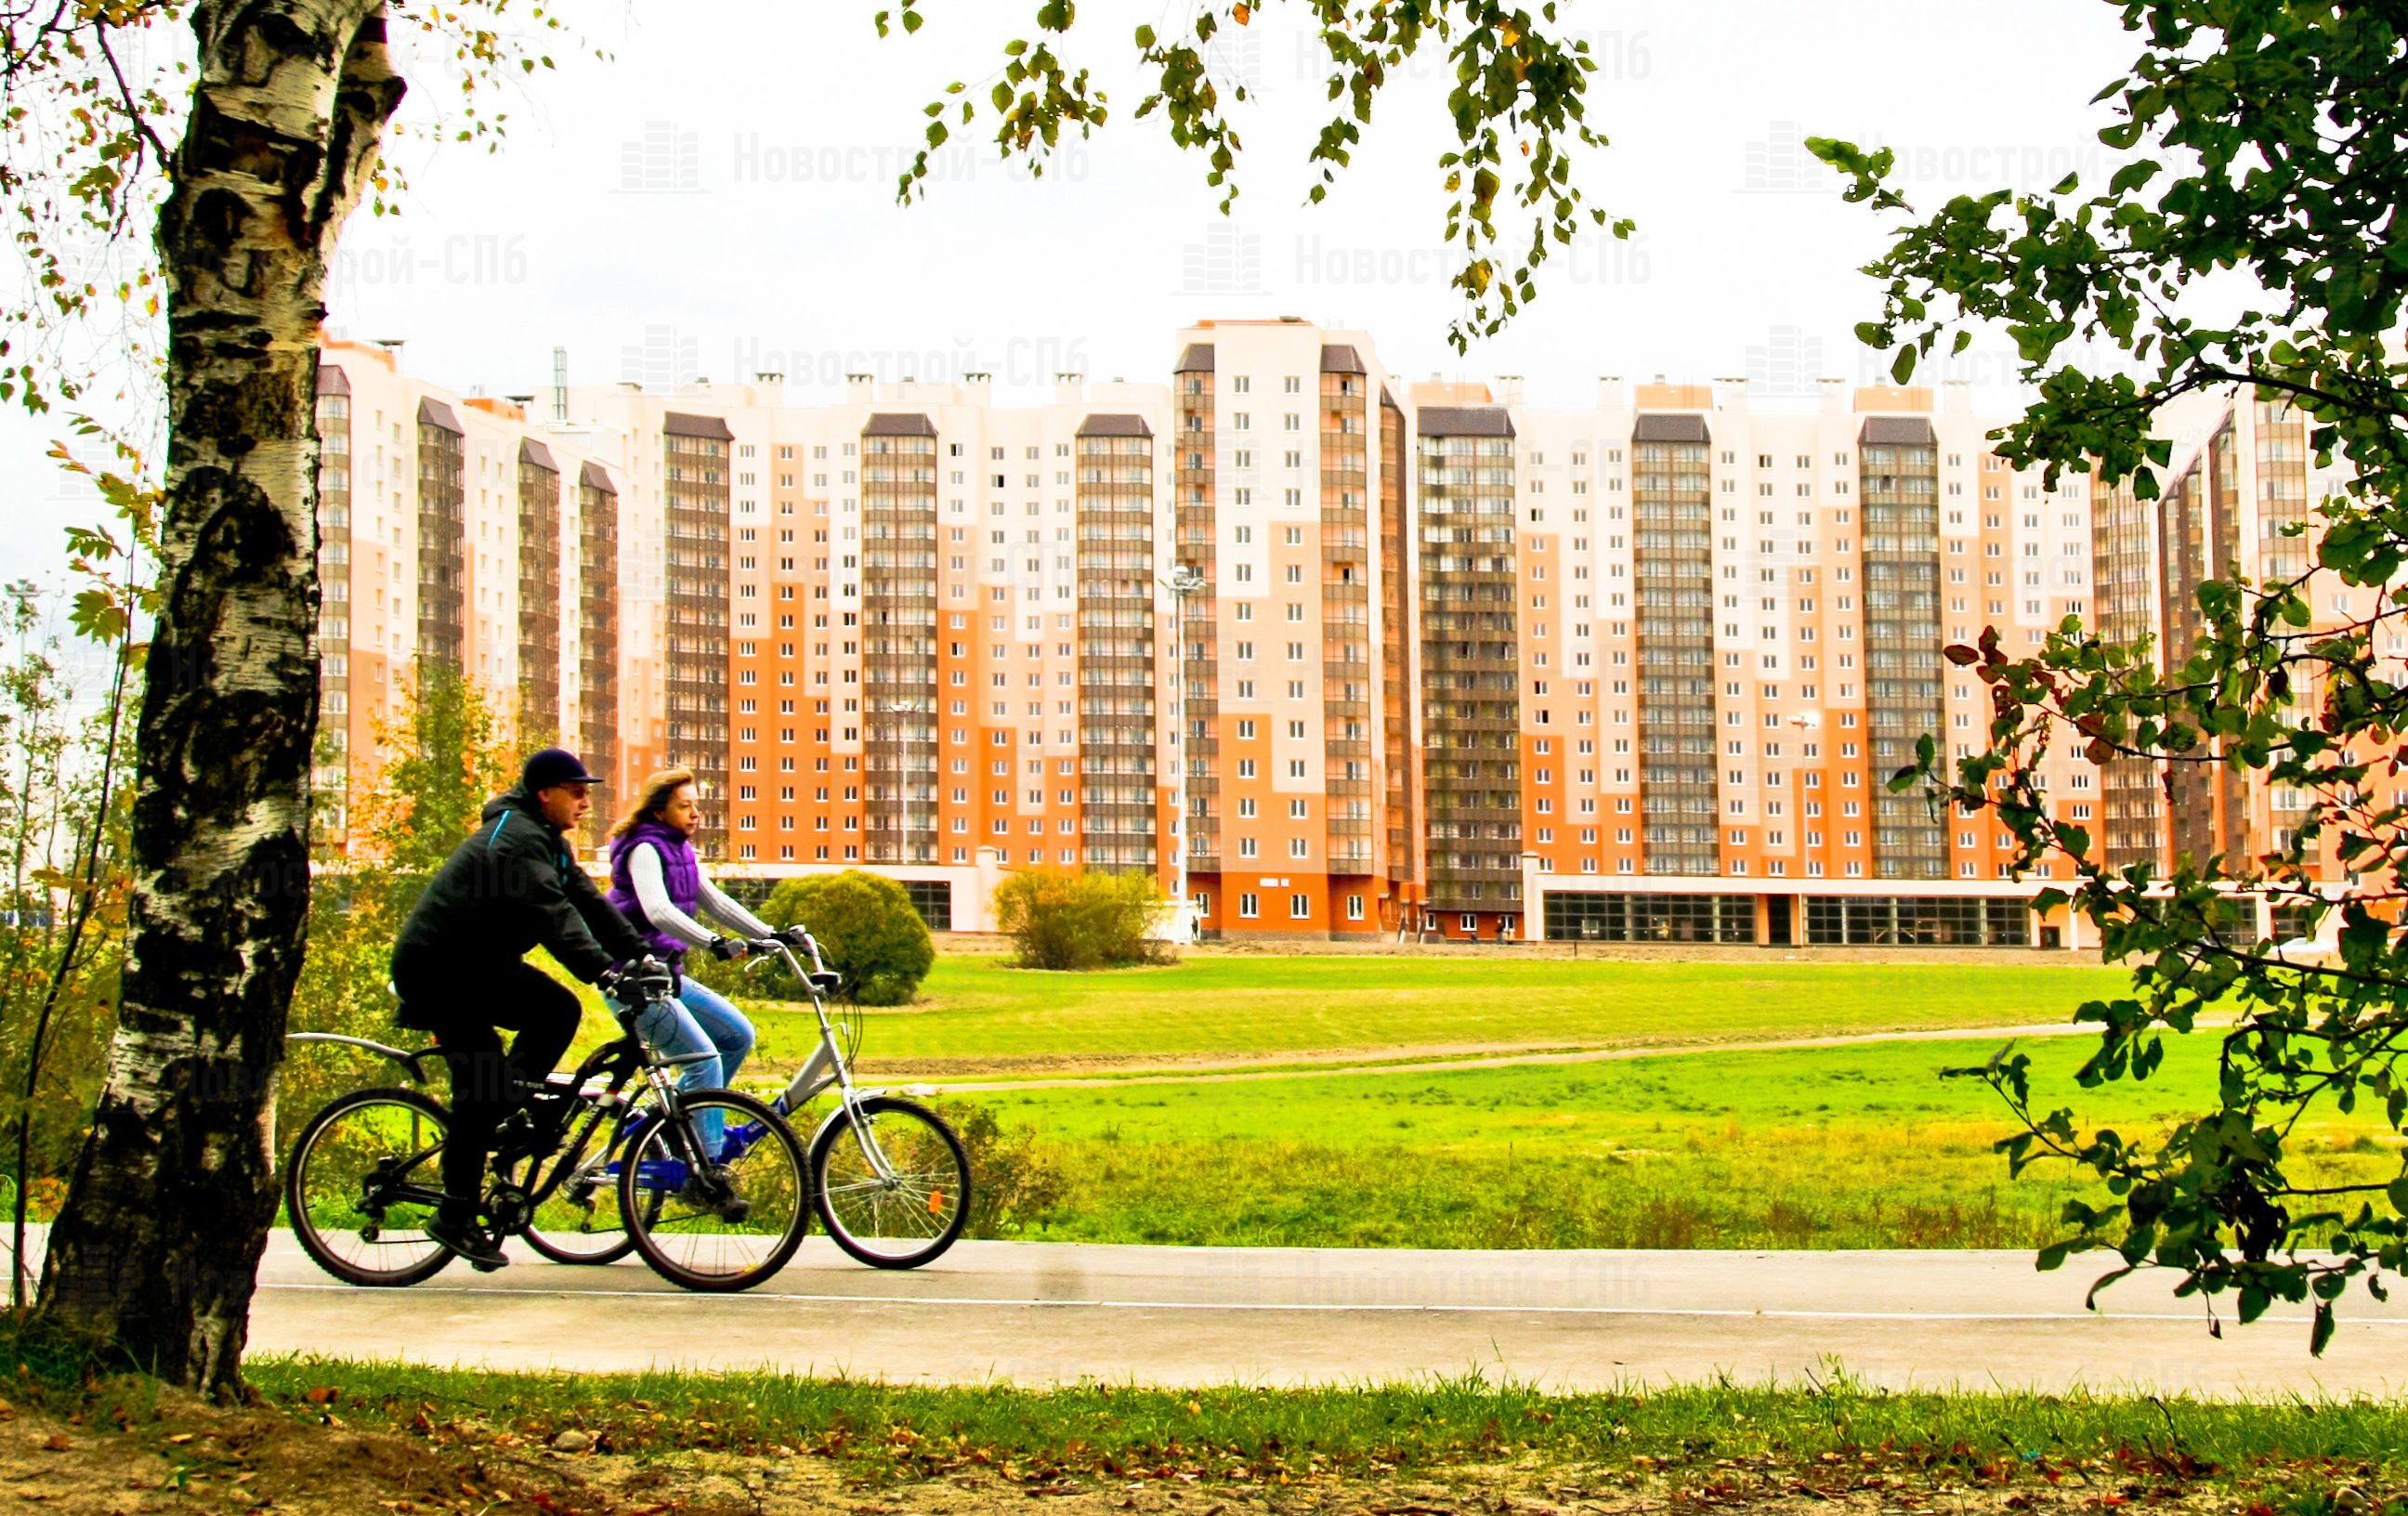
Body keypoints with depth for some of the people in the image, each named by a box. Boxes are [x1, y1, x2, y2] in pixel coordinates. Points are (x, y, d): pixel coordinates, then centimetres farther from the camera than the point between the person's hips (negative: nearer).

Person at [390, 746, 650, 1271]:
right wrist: (605, 970, -39)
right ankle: (456, 1216, -5)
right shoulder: (516, 839, -21)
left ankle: (504, 1113, 3)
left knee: (559, 1010, -8)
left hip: (483, 964, 10)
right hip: (435, 969, -10)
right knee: (480, 1082, -13)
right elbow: (552, 915, -32)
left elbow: (587, 900, 6)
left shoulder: (549, 842, 11)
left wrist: (640, 953, -5)